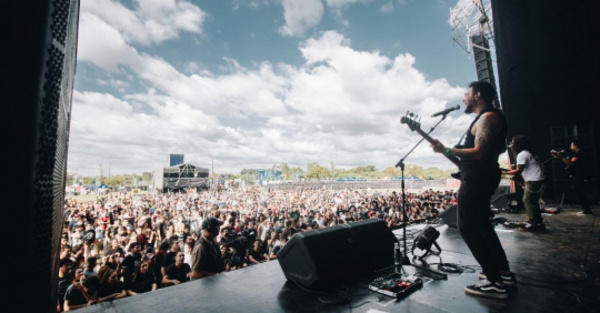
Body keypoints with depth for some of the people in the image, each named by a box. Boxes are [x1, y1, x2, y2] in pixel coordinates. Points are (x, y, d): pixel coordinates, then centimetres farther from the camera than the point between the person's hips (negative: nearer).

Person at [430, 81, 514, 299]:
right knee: (481, 225, 20)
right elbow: (500, 147, 28)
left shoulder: (487, 117, -14)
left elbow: (479, 153, -25)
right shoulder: (489, 117, 19)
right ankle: (503, 271, 29)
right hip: (481, 177, 11)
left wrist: (446, 151, -21)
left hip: (477, 179, -11)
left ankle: (495, 283, -2)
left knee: (468, 228, -8)